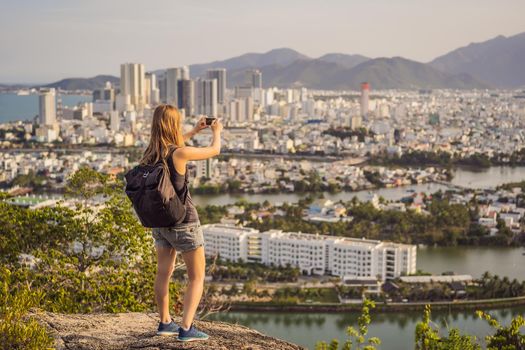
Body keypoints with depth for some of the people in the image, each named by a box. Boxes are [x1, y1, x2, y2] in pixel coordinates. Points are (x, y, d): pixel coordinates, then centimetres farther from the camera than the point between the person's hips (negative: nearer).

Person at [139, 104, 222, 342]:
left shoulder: (151, 152, -3)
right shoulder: (179, 154, -22)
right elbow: (214, 150, -7)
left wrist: (195, 131, 30)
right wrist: (216, 131, 14)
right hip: (184, 223, -7)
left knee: (163, 273, 19)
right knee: (197, 277, 4)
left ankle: (165, 323, 30)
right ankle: (186, 329, -4)